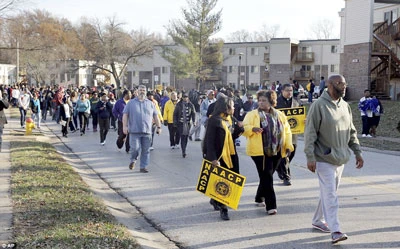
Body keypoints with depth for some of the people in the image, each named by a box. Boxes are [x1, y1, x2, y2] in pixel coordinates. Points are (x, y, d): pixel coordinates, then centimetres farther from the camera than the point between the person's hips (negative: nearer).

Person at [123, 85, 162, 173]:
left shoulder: (150, 103, 14)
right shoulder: (131, 103, 8)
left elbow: (155, 116, 15)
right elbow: (125, 115, 3)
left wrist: (158, 127, 9)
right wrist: (125, 126, -7)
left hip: (147, 131, 2)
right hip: (134, 130, -2)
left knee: (146, 150, 1)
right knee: (135, 148, -8)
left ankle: (143, 167, 10)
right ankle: (133, 160, 21)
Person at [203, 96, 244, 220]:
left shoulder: (231, 119, 11)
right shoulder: (214, 120, -12)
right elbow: (210, 141, -15)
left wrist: (239, 129, -5)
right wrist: (213, 158, -22)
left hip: (231, 154, 8)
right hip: (219, 155, -7)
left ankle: (215, 200, 30)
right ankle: (223, 208, 9)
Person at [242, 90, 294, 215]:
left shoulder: (279, 115, 10)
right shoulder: (252, 114, 0)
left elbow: (287, 131, 12)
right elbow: (244, 128, -7)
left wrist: (288, 146, 3)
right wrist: (252, 129, -28)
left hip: (277, 152, 4)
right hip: (260, 152, -4)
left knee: (266, 177, 15)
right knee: (267, 178, -7)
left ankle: (259, 198, 36)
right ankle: (271, 206, -3)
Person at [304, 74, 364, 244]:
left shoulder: (345, 106, 9)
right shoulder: (319, 106, -13)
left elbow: (351, 132, 17)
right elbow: (310, 133, -14)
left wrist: (357, 152, 12)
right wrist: (310, 157, -17)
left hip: (340, 158, 7)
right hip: (325, 159, -7)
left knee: (329, 192, 15)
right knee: (330, 194, -8)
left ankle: (318, 220, 30)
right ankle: (335, 230, -6)